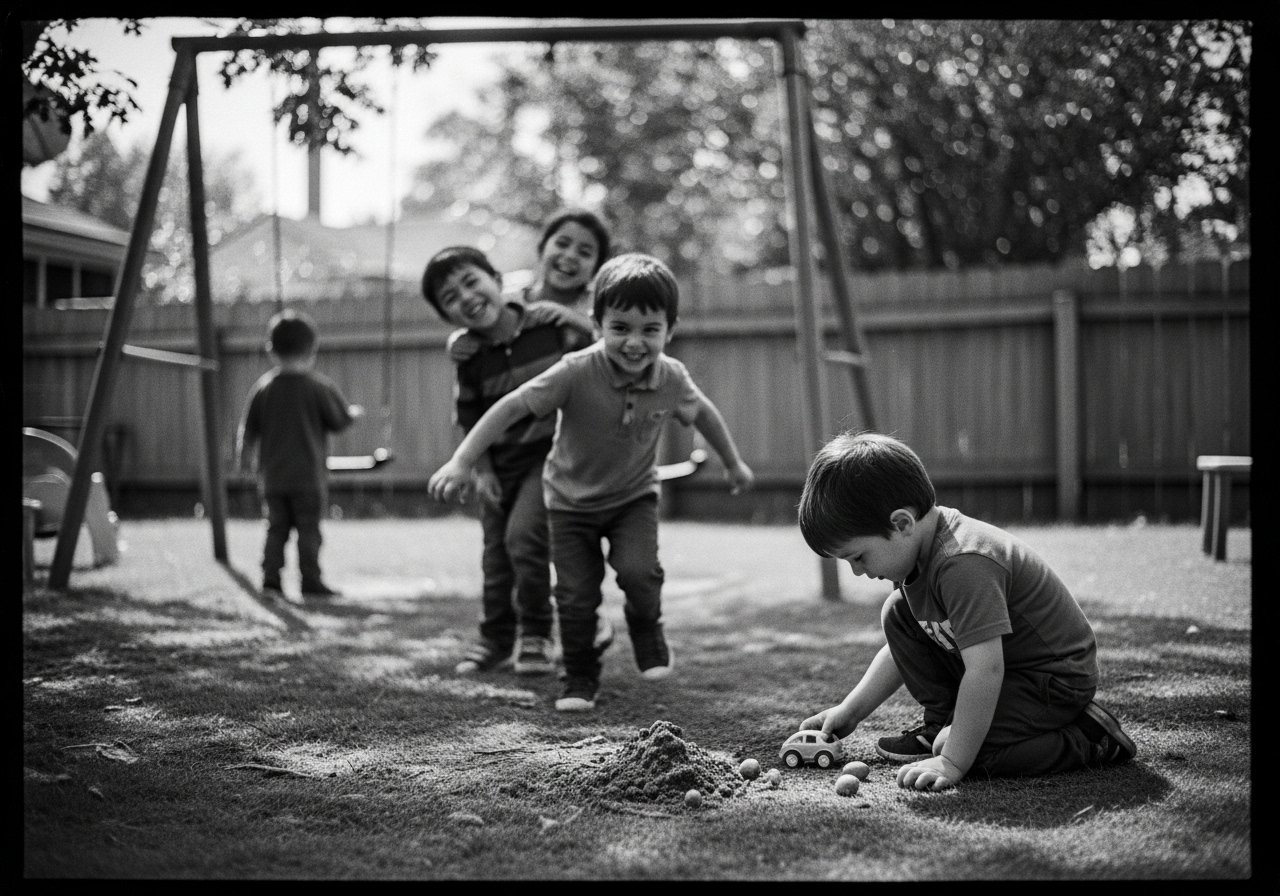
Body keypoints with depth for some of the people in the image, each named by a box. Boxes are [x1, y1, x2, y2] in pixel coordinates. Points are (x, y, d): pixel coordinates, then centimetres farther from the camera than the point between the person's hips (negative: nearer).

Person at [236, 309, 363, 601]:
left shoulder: (263, 387, 2)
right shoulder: (320, 386, -8)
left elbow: (248, 429, 6)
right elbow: (340, 420, 0)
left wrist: (245, 459, 21)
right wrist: (355, 412, 22)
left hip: (273, 476, 4)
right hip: (308, 476, -3)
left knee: (276, 528, 10)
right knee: (309, 529, 1)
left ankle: (271, 580, 6)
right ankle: (311, 581, 2)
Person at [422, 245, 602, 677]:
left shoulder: (552, 324, -15)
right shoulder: (469, 360, -6)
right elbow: (470, 420, 6)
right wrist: (482, 470, -2)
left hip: (552, 451, -4)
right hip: (501, 461, 4)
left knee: (524, 537, -16)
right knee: (496, 549, 9)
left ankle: (537, 634, 4)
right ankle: (494, 637, 30)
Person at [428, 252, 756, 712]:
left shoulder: (672, 378, -17)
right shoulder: (577, 373, -29)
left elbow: (702, 412, 5)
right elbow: (511, 406, -29)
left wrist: (734, 464, 19)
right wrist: (461, 462, -36)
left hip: (634, 495, 1)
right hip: (572, 499, -1)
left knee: (638, 571, -21)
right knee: (576, 597, -2)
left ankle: (646, 627, 12)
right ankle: (580, 679, 21)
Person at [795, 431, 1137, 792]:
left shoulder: (965, 565, -33)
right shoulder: (917, 551, -2)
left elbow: (985, 673, -36)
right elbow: (903, 649, 13)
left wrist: (951, 764, -34)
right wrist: (849, 711, 10)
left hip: (1057, 682, -9)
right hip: (998, 665, 9)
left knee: (962, 749, -27)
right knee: (898, 613, 4)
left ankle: (1089, 738, -9)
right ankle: (942, 720, 12)